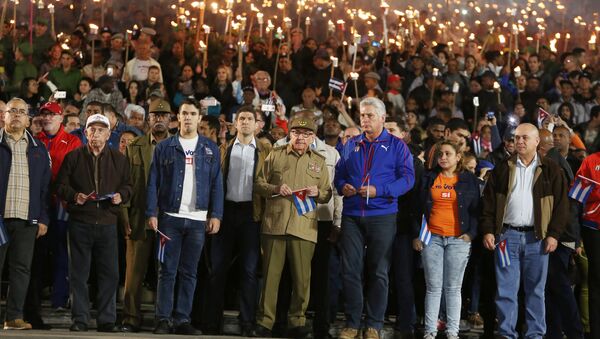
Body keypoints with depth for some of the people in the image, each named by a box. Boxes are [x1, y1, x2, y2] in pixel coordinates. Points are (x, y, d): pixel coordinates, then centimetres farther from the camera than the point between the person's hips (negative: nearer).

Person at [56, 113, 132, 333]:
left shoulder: (119, 159, 11)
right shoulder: (73, 157, 6)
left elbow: (127, 185, 16)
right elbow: (60, 186, 6)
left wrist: (120, 196, -5)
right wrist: (74, 196, -12)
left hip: (108, 222, 1)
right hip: (80, 222, -1)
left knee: (109, 273, 1)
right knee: (79, 272, 1)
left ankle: (106, 319, 9)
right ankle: (80, 319, 8)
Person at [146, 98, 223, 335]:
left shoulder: (210, 149, 9)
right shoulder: (164, 148, 6)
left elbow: (216, 184, 7)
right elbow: (153, 183, 3)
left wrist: (216, 215, -2)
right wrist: (151, 213, -6)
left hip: (198, 220, 1)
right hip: (170, 217, -1)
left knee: (189, 272, 4)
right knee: (167, 270, -1)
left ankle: (182, 319, 9)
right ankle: (164, 318, 3)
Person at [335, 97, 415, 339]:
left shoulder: (396, 146, 2)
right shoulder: (351, 145, 14)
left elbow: (407, 178, -6)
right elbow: (339, 173, 17)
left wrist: (378, 190, -17)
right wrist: (342, 187, -7)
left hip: (382, 216, -3)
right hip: (351, 216, 3)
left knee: (379, 272, 2)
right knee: (350, 269, 0)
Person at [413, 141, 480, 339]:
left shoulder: (469, 180, 7)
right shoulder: (429, 179, 11)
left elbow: (476, 209, 6)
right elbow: (419, 208, 11)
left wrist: (471, 233, -6)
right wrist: (417, 235, 4)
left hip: (458, 240, -1)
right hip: (431, 238, 1)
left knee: (453, 288, 0)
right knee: (433, 287, 0)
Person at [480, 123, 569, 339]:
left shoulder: (550, 170, 5)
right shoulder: (503, 169, 9)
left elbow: (561, 205, 2)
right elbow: (489, 202, 8)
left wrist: (554, 234, -5)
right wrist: (487, 230, -2)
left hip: (537, 237, -1)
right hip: (507, 235, 1)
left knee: (536, 290, 5)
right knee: (506, 289, -1)